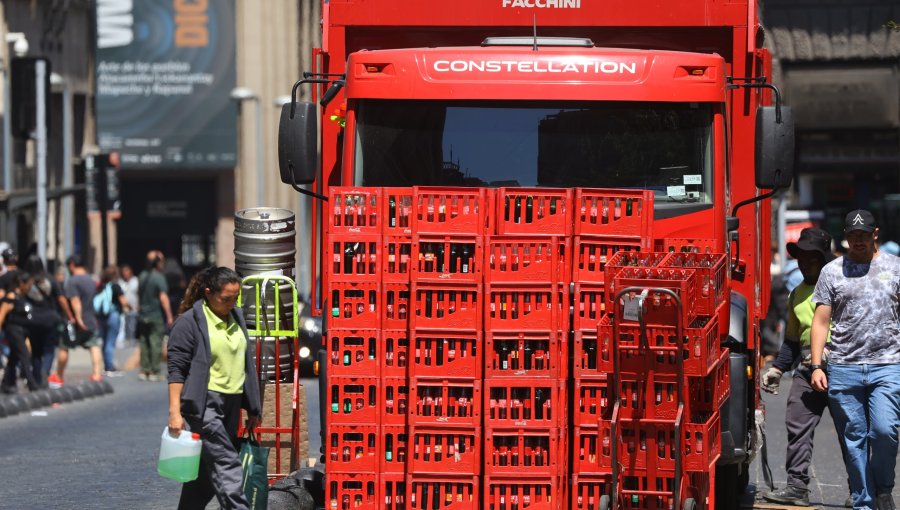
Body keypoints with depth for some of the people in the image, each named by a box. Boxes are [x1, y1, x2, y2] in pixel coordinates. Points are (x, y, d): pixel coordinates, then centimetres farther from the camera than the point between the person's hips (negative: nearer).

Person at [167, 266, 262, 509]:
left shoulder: (236, 318, 15)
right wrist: (174, 412, -18)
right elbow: (176, 370, -10)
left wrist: (253, 409, 21)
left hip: (231, 403, 7)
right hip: (204, 404, -7)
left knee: (206, 469, 10)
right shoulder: (189, 322, -8)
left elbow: (246, 364, 23)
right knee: (226, 464, -16)